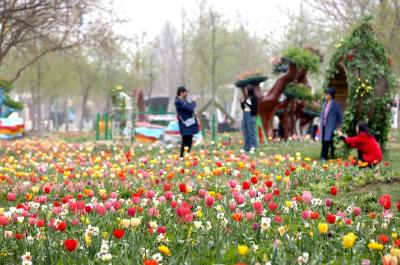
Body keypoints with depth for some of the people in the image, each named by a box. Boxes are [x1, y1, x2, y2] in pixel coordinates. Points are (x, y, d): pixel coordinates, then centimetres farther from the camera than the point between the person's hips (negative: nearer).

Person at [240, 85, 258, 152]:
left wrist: (245, 102, -16)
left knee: (251, 131, -8)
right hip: (245, 114, 7)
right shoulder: (246, 98, 12)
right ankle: (246, 147, 12)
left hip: (251, 115, -7)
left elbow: (254, 107, -15)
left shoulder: (254, 98, -6)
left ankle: (253, 147, -6)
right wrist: (242, 103, 0)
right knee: (245, 131, 7)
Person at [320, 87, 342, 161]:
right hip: (324, 126, 6)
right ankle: (323, 157, 12)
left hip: (331, 126, -6)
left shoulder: (335, 104, -6)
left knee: (330, 141, -8)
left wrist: (338, 124, -1)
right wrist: (321, 123, 13)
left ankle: (332, 157, 1)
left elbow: (340, 115, -1)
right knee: (324, 141, 6)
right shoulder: (325, 104, 13)